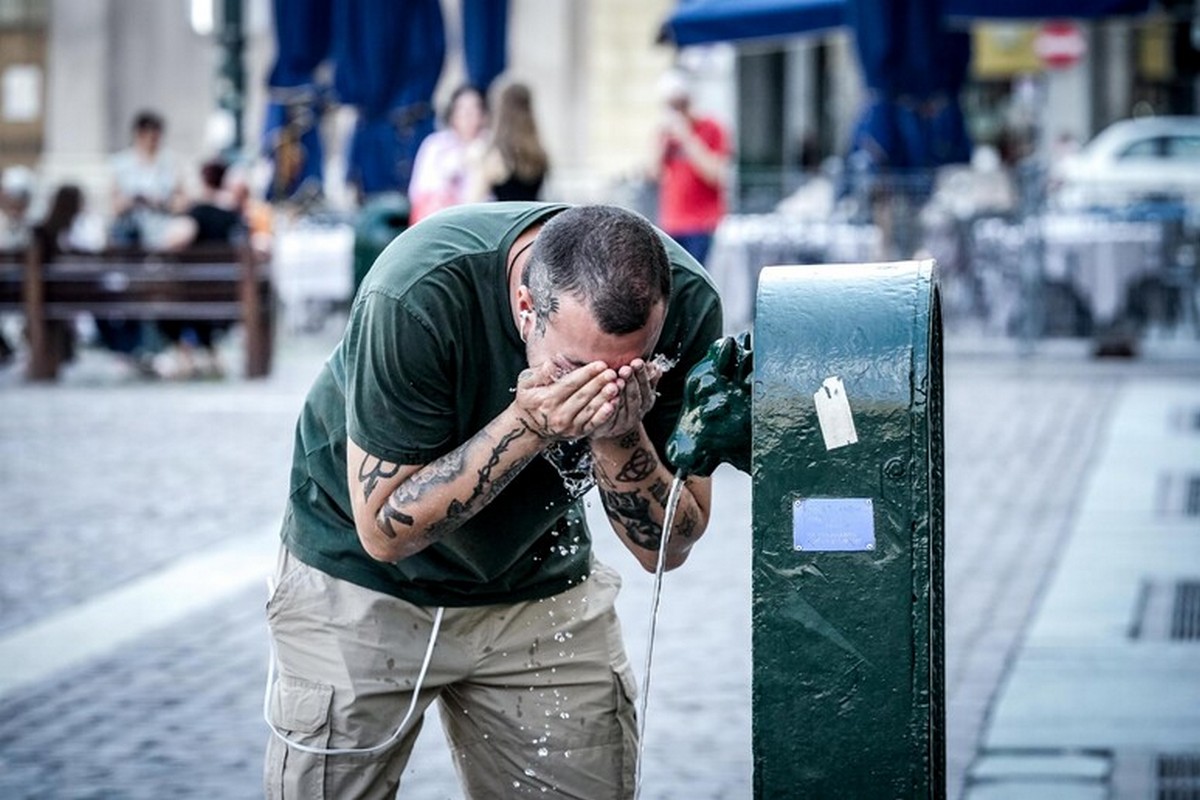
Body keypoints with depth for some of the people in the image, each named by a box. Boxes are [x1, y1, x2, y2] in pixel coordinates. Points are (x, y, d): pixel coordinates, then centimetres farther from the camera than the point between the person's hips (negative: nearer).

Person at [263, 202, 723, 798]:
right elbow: (384, 532, -26)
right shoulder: (417, 298, -34)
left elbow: (668, 548, -15)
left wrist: (619, 436, -35)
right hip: (365, 580, -2)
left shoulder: (686, 303, -23)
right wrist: (526, 426, -37)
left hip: (539, 581, 3)